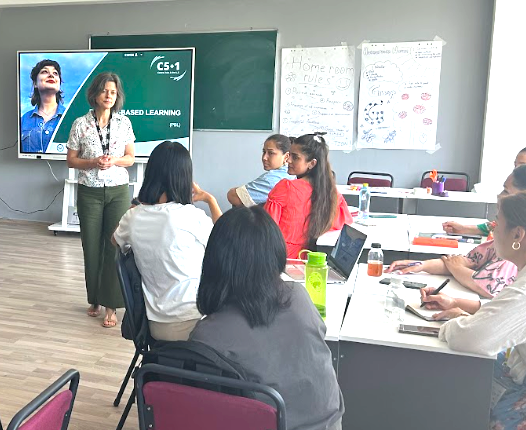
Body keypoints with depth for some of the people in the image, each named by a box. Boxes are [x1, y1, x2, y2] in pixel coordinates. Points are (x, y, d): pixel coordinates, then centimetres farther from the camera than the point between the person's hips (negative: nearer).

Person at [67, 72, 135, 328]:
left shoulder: (124, 122, 0)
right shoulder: (80, 124, -3)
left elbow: (130, 158, 5)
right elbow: (71, 160, 2)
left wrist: (114, 161, -15)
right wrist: (93, 162, -16)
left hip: (118, 191, 0)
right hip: (90, 192, 0)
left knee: (115, 246, -5)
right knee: (92, 247, 8)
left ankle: (111, 306, 3)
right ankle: (94, 299, 26)